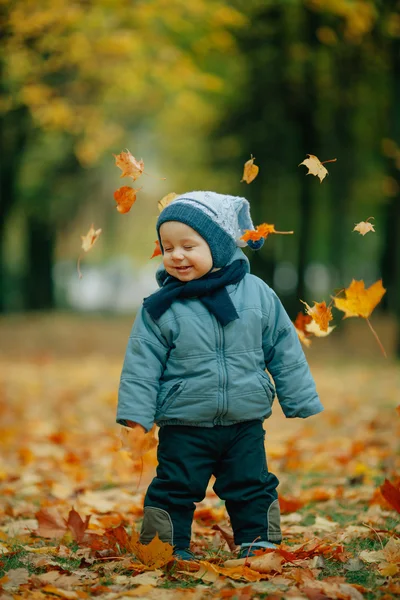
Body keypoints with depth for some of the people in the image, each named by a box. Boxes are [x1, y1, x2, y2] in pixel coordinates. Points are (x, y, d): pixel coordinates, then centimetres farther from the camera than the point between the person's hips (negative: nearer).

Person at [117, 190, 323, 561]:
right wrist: (136, 416, -8)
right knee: (175, 490, 5)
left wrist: (303, 404, 7)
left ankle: (258, 545, 25)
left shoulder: (257, 294, -2)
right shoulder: (159, 308, -6)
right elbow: (141, 364, -2)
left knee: (253, 489, 9)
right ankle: (169, 549, 20)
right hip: (183, 429, -1)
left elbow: (286, 352, 5)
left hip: (245, 424, 1)